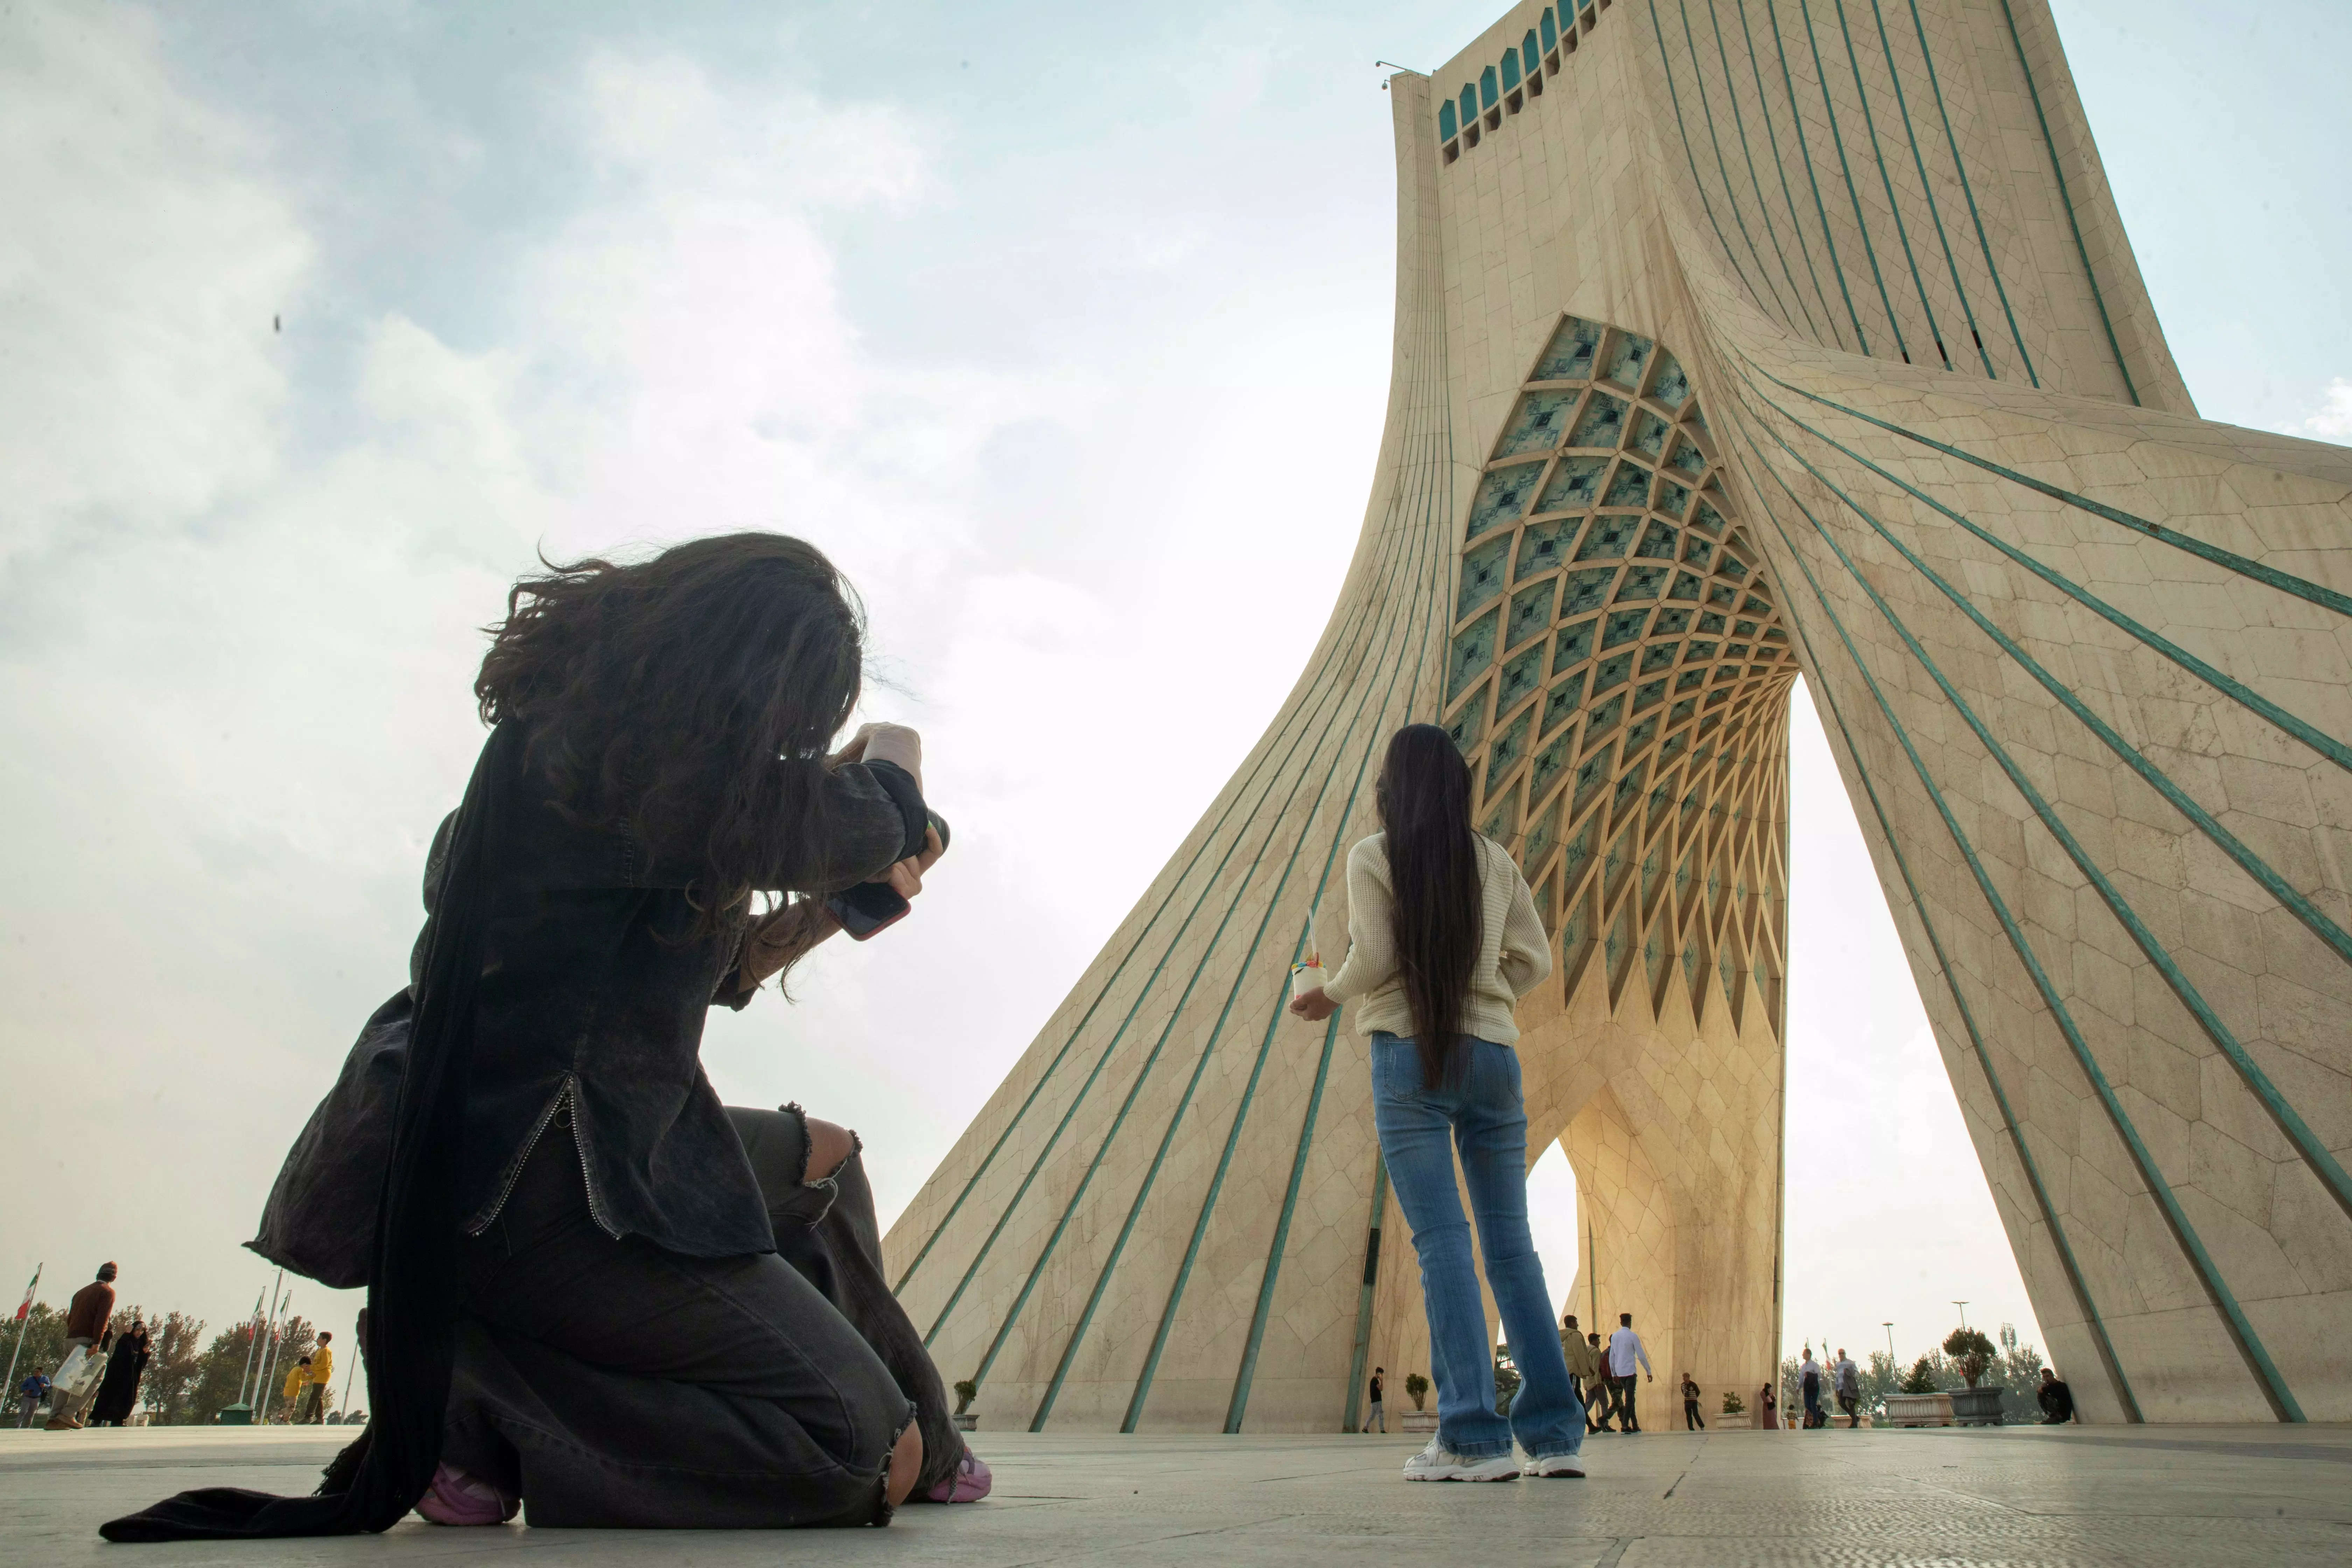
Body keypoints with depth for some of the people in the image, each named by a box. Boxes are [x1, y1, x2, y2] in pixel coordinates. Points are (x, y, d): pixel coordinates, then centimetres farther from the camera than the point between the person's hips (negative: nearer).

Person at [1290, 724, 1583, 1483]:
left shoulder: (1373, 857, 0)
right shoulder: (1496, 861, 11)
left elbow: (1376, 957, -8)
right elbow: (1533, 959, 9)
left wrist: (1330, 994, 10)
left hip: (1411, 1052, -4)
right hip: (1492, 1054, 4)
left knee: (1441, 1240, -4)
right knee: (1510, 1243, 8)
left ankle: (1475, 1435, -6)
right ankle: (1554, 1432, 11)